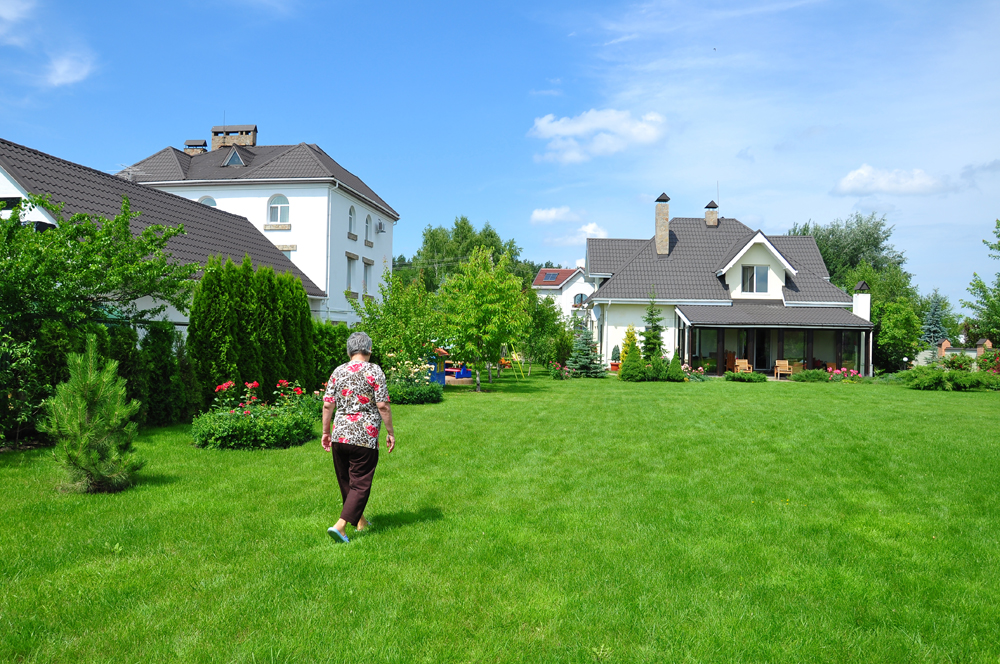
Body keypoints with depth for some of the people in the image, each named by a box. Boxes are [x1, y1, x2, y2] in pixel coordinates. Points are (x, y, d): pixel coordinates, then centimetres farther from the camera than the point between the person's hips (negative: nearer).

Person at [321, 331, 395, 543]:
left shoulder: (338, 372, 7)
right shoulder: (374, 371, -6)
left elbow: (328, 404, 6)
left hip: (339, 435, 5)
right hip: (364, 438, -5)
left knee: (346, 482, 18)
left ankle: (359, 520, 34)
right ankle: (340, 525, -9)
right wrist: (390, 433, -1)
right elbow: (382, 406, -10)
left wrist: (326, 432, 15)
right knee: (360, 484, 1)